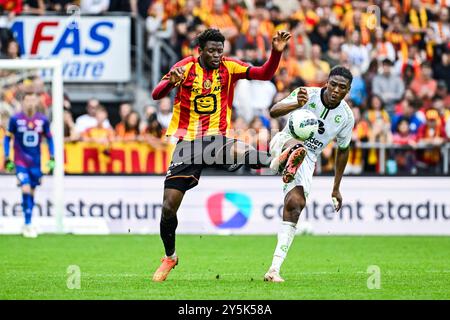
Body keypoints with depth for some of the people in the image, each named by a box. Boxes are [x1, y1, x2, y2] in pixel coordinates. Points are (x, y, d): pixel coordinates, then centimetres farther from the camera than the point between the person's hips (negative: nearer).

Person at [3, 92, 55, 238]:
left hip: (35, 163, 3)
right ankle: (28, 224, -10)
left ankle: (28, 224, 21)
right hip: (20, 162, -2)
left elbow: (49, 138, 10)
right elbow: (7, 138, 2)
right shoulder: (15, 119, -8)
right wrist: (7, 159, -2)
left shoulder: (43, 120, -3)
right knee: (26, 190, -16)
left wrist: (52, 159, 6)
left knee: (32, 192, 9)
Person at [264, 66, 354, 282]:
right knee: (298, 148, -38)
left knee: (294, 206, -16)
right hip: (284, 143, -2)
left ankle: (274, 269, -16)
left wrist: (336, 189, 15)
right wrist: (297, 104, -47)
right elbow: (274, 111, -26)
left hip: (308, 160, 2)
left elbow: (342, 150, 12)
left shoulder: (346, 117, -4)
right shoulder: (308, 95, -14)